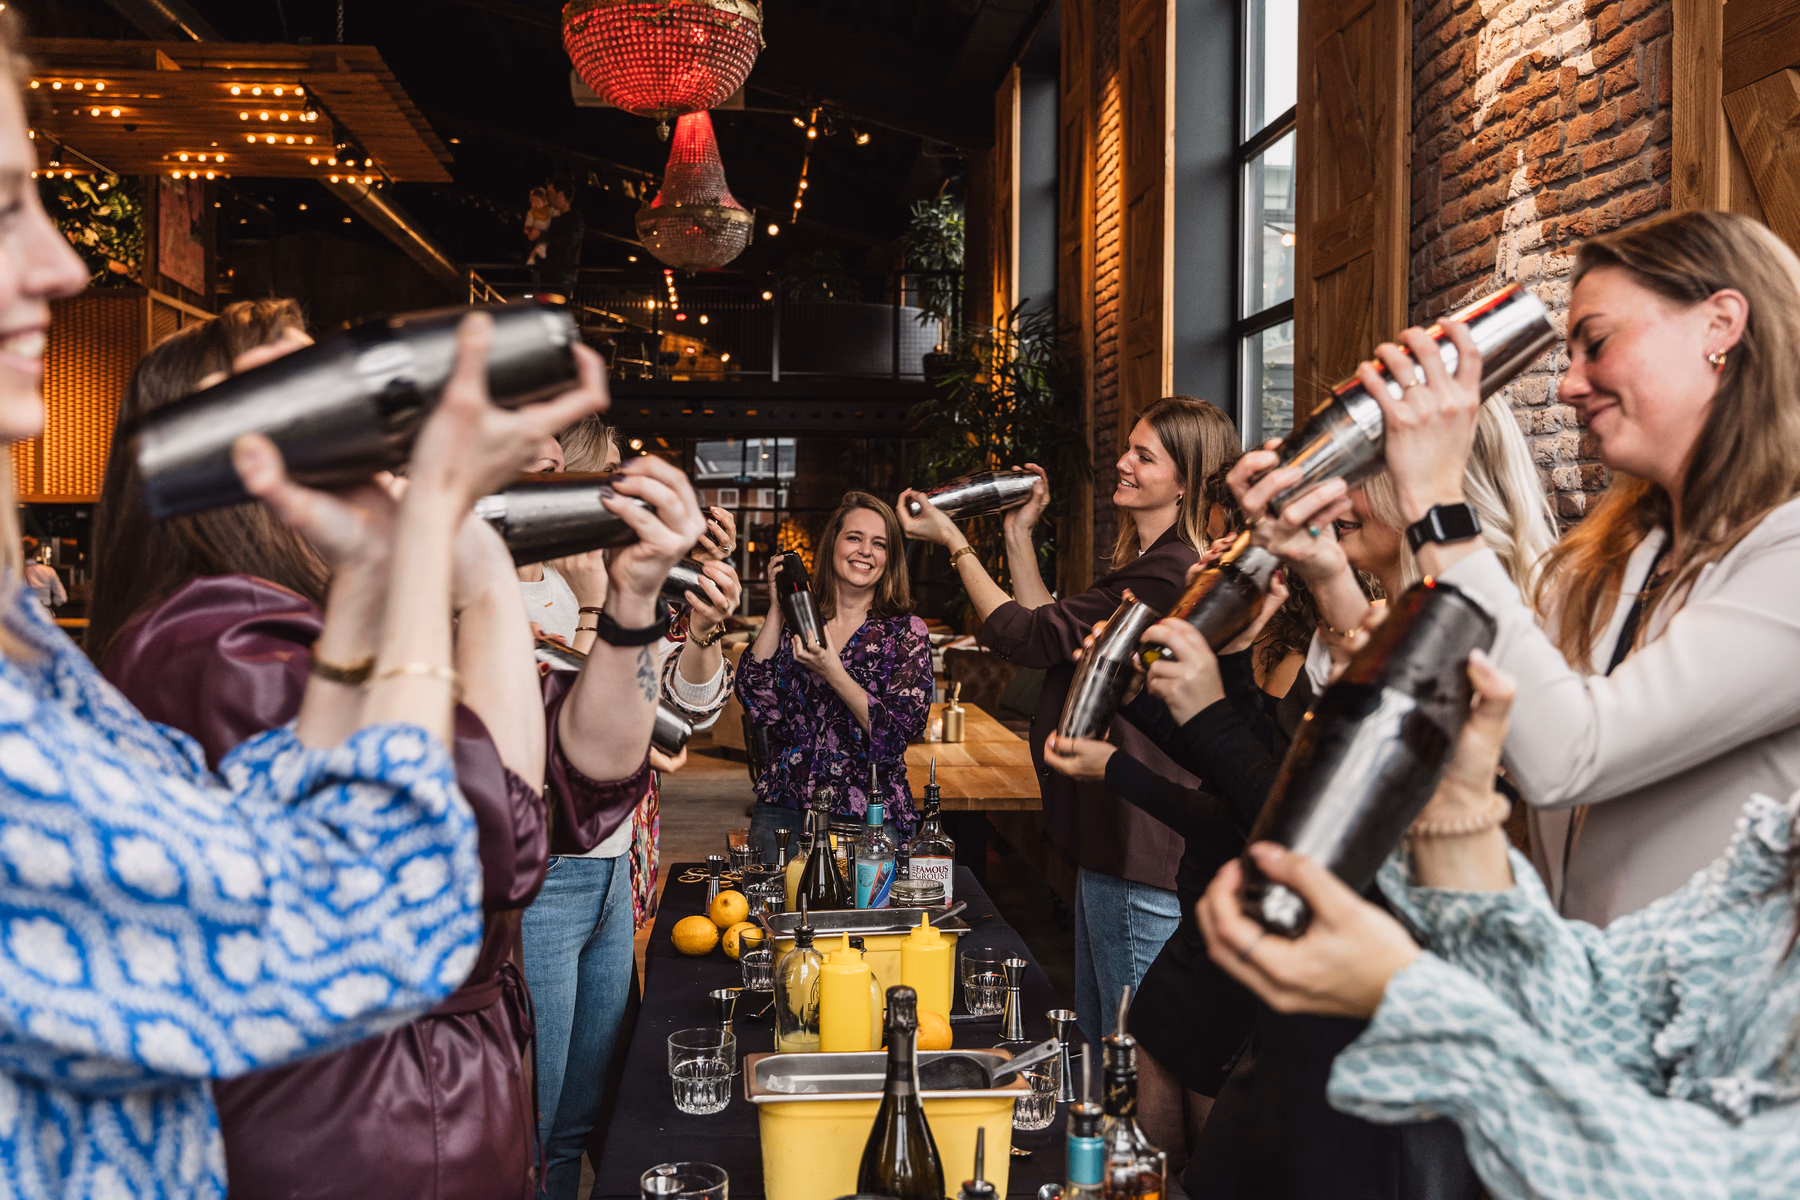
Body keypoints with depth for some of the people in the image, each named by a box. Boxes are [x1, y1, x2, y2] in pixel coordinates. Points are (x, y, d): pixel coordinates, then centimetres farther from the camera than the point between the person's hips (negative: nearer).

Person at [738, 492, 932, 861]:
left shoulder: (905, 631, -2)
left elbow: (899, 732, -12)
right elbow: (759, 704, -8)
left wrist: (833, 672, -22)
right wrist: (777, 607, -8)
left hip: (868, 819, -2)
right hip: (782, 812, 2)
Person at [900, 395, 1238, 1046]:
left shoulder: (1168, 574, -20)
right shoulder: (1149, 563, 15)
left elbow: (1029, 635, -15)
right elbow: (1051, 633, 17)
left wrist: (953, 542, -4)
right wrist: (1018, 533, 16)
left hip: (1139, 856, -11)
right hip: (1110, 844, 11)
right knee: (1095, 1049, 22)